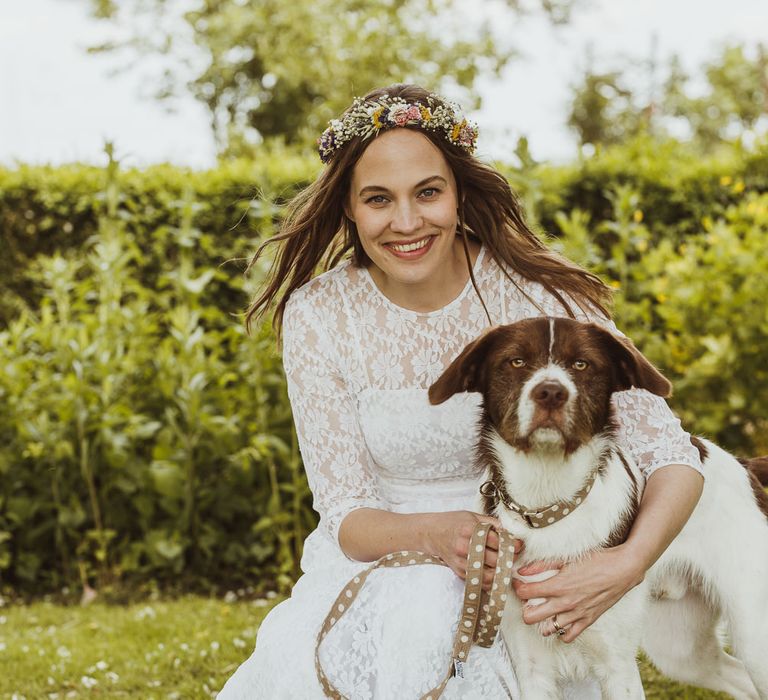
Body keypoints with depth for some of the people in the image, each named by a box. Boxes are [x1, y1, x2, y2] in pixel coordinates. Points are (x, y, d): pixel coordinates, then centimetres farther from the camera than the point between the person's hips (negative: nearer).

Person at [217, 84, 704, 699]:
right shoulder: (317, 316, -9)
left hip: (530, 573, -1)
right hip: (385, 555, 2)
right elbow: (345, 515, -7)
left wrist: (629, 563, -33)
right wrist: (434, 533, -30)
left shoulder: (541, 293, -13)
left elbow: (672, 457, -12)